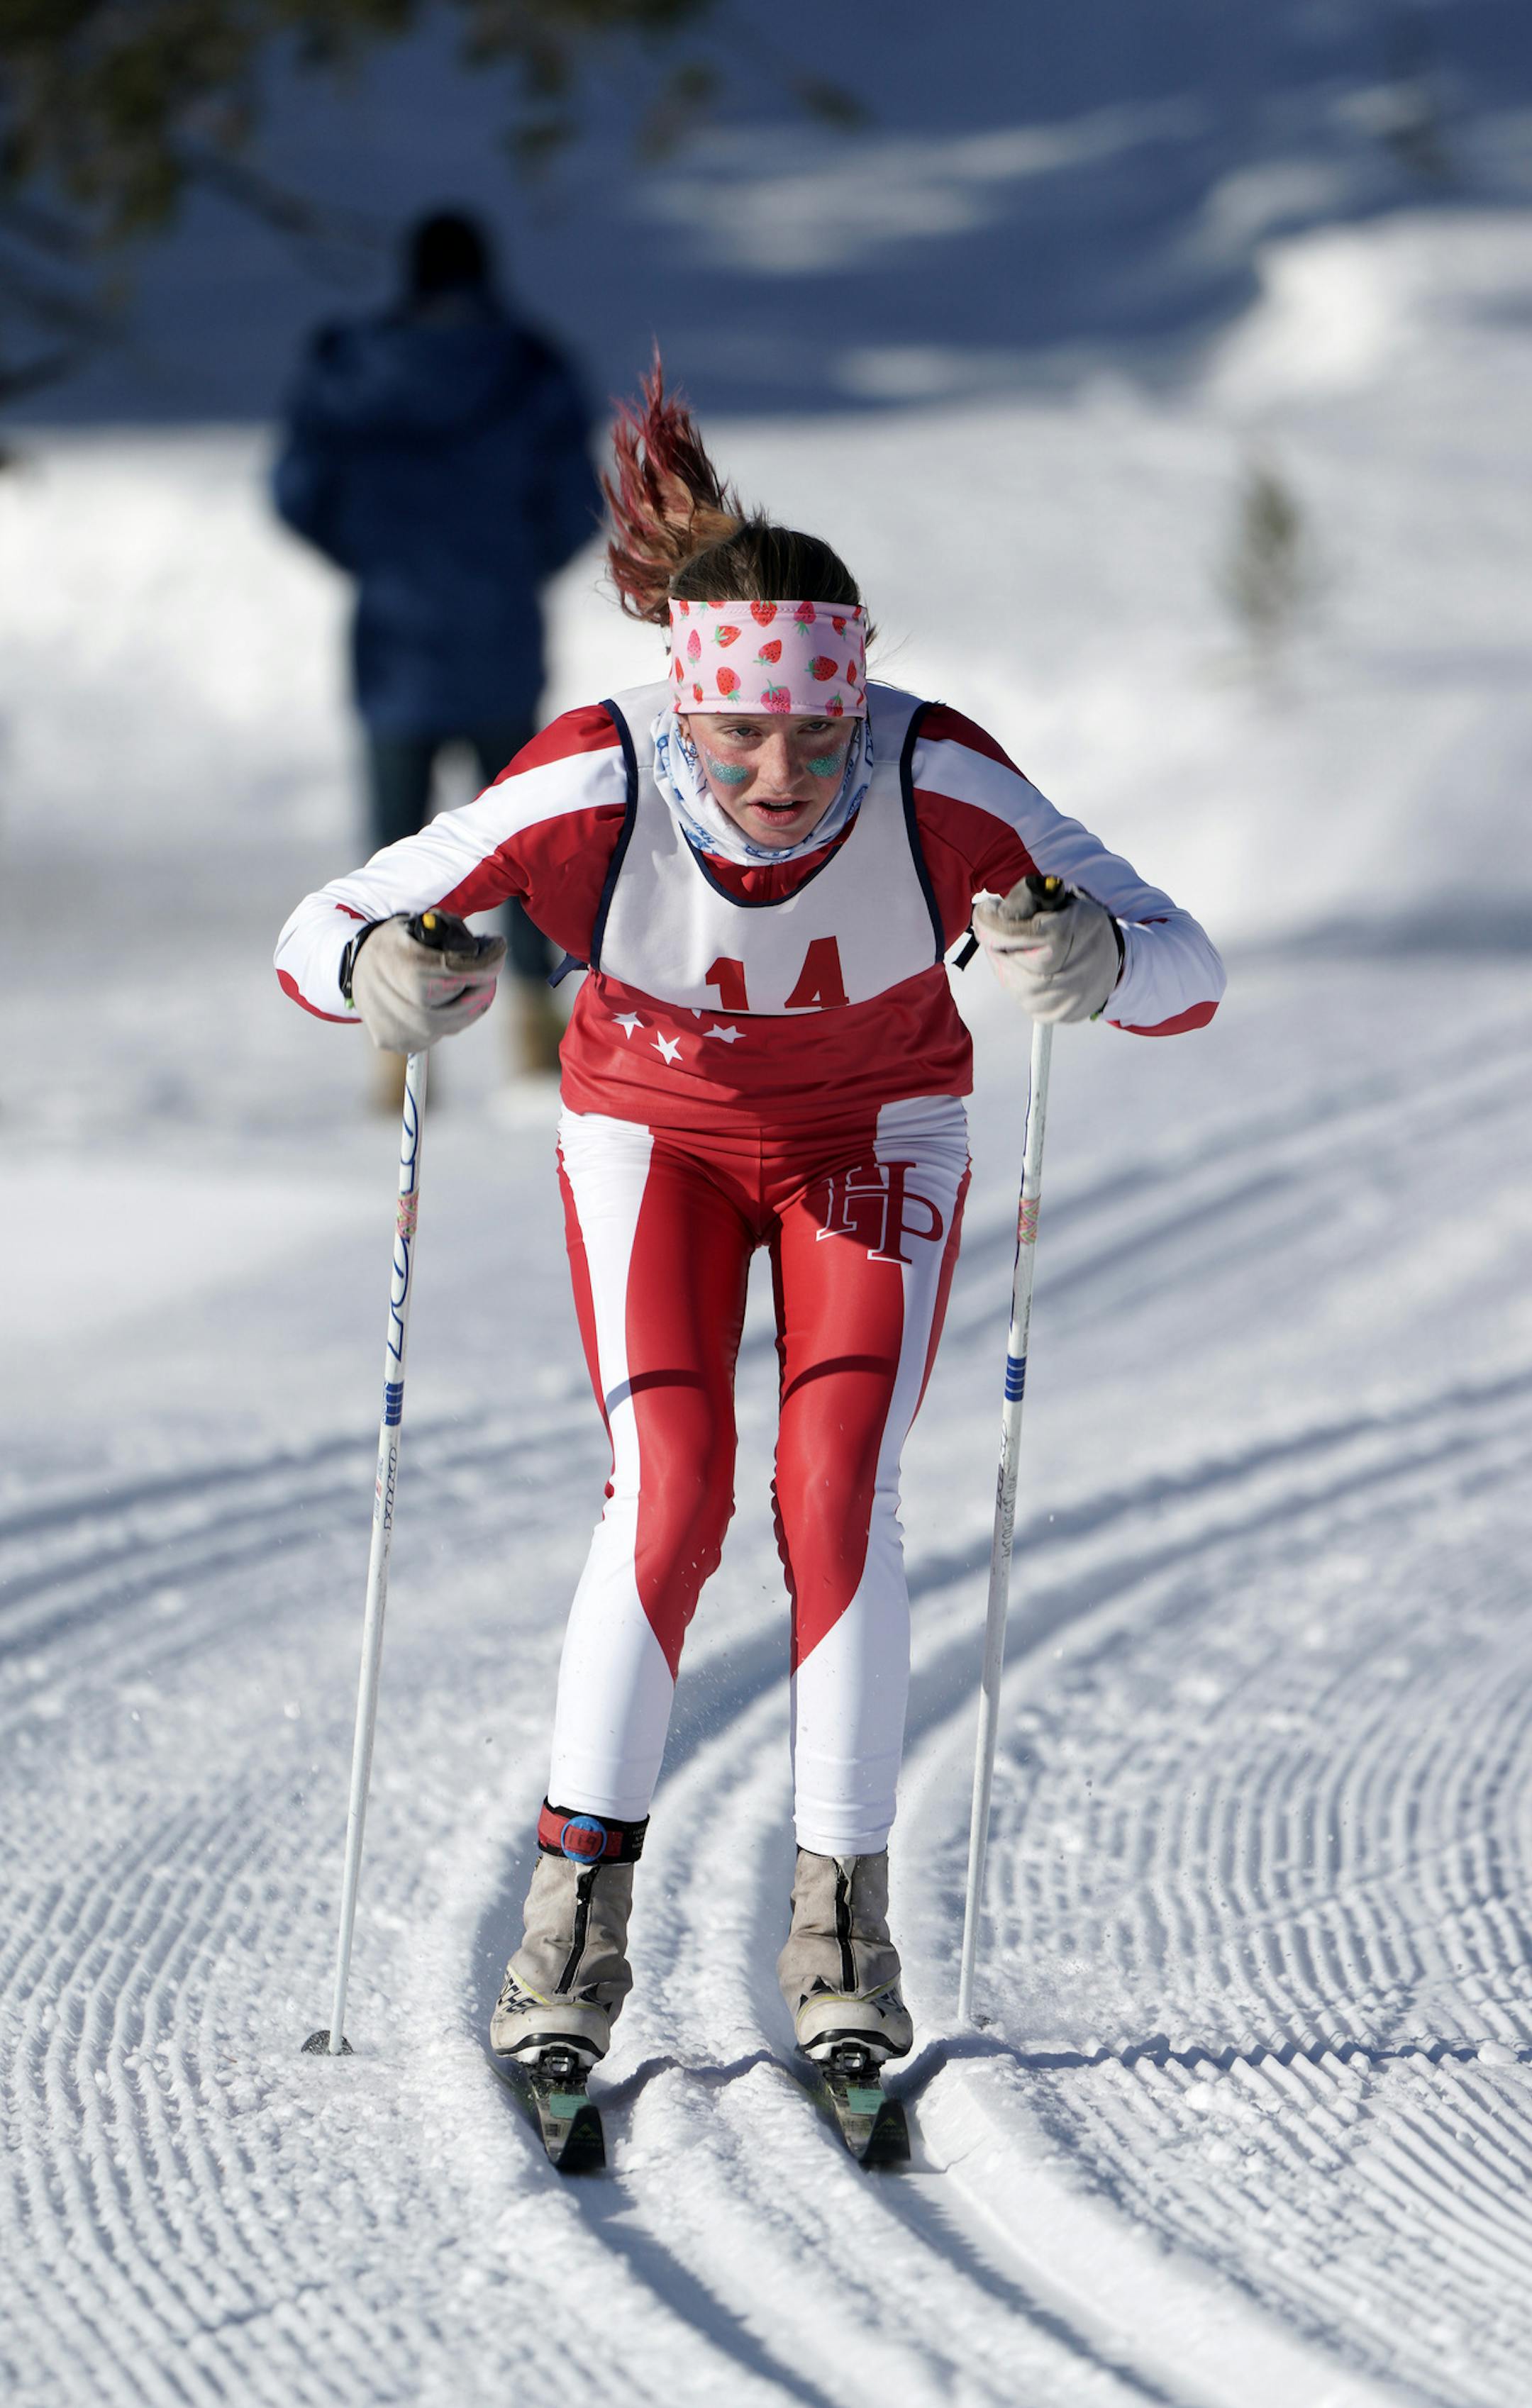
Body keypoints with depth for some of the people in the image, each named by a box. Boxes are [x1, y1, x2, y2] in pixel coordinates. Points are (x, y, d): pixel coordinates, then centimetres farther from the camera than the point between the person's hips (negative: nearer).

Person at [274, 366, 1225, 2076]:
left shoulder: (939, 784, -34)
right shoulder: (594, 789, -33)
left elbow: (1186, 972, -33)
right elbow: (320, 932, -27)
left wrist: (1095, 964, -56)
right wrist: (385, 974, -50)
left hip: (878, 1131, 0)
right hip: (656, 1131, 0)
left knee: (839, 1501, -14)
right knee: (669, 1497, -16)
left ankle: (842, 1917, 0)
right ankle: (577, 1918, -6)